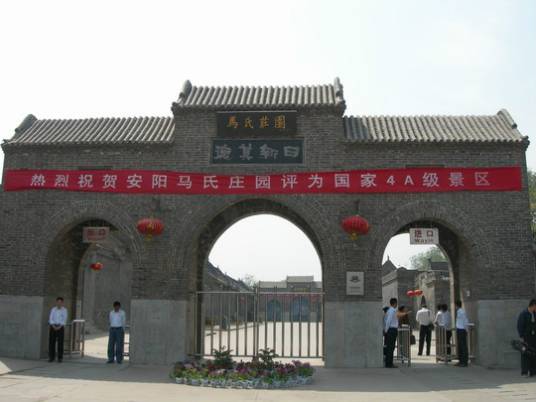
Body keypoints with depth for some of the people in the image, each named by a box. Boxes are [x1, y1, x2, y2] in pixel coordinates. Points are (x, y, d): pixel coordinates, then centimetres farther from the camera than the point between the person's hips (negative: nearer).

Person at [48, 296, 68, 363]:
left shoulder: (64, 310, 0)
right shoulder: (53, 309, 4)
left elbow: (64, 320, -6)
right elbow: (50, 319, -3)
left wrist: (59, 327, -18)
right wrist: (54, 327, -16)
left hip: (60, 327, -2)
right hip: (53, 327, 2)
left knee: (60, 343, -3)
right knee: (51, 342, -1)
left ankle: (60, 358, 3)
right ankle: (51, 357, 8)